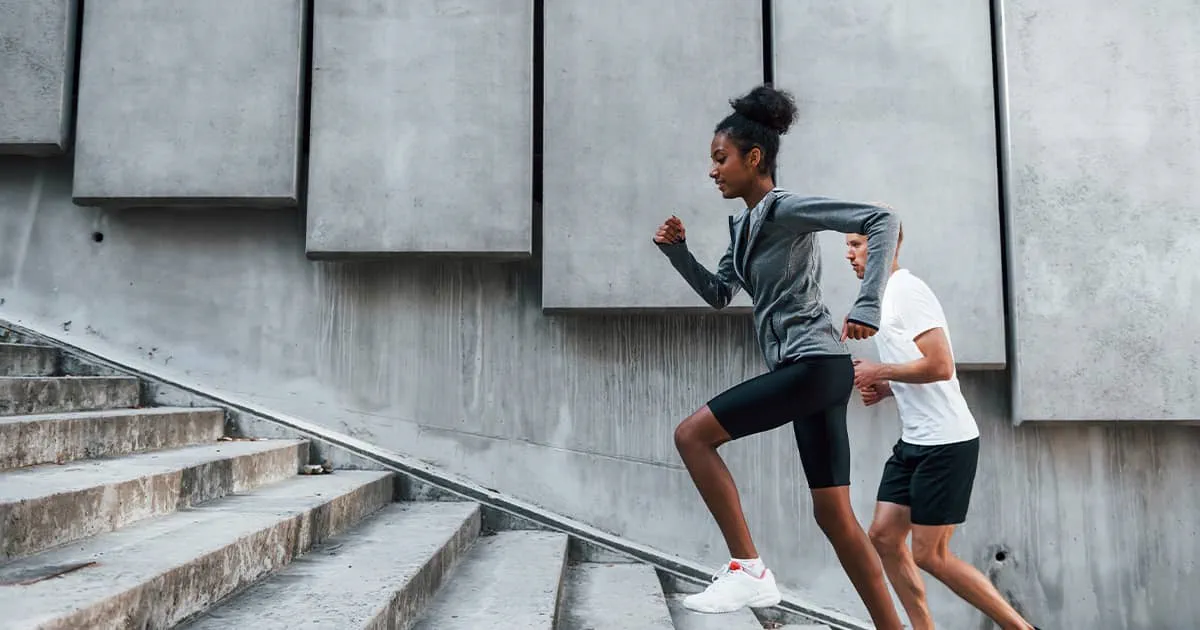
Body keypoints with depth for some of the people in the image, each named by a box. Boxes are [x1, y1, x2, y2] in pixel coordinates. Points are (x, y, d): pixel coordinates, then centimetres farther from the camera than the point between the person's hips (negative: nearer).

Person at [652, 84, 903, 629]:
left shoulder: (785, 209, -8)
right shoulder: (743, 225, 17)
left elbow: (882, 220, -15)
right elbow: (718, 294, 24)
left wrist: (867, 307, -23)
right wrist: (677, 252, 10)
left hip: (813, 364, -9)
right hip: (806, 371, 9)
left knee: (692, 435, -10)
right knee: (834, 514, 9)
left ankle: (748, 570, -6)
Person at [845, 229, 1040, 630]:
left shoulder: (906, 290, -15)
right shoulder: (884, 296, 14)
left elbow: (940, 367, -23)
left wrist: (877, 372, -12)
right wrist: (884, 389, 7)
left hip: (945, 442, -9)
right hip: (915, 441, 9)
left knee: (929, 554, -2)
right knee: (883, 536, 7)